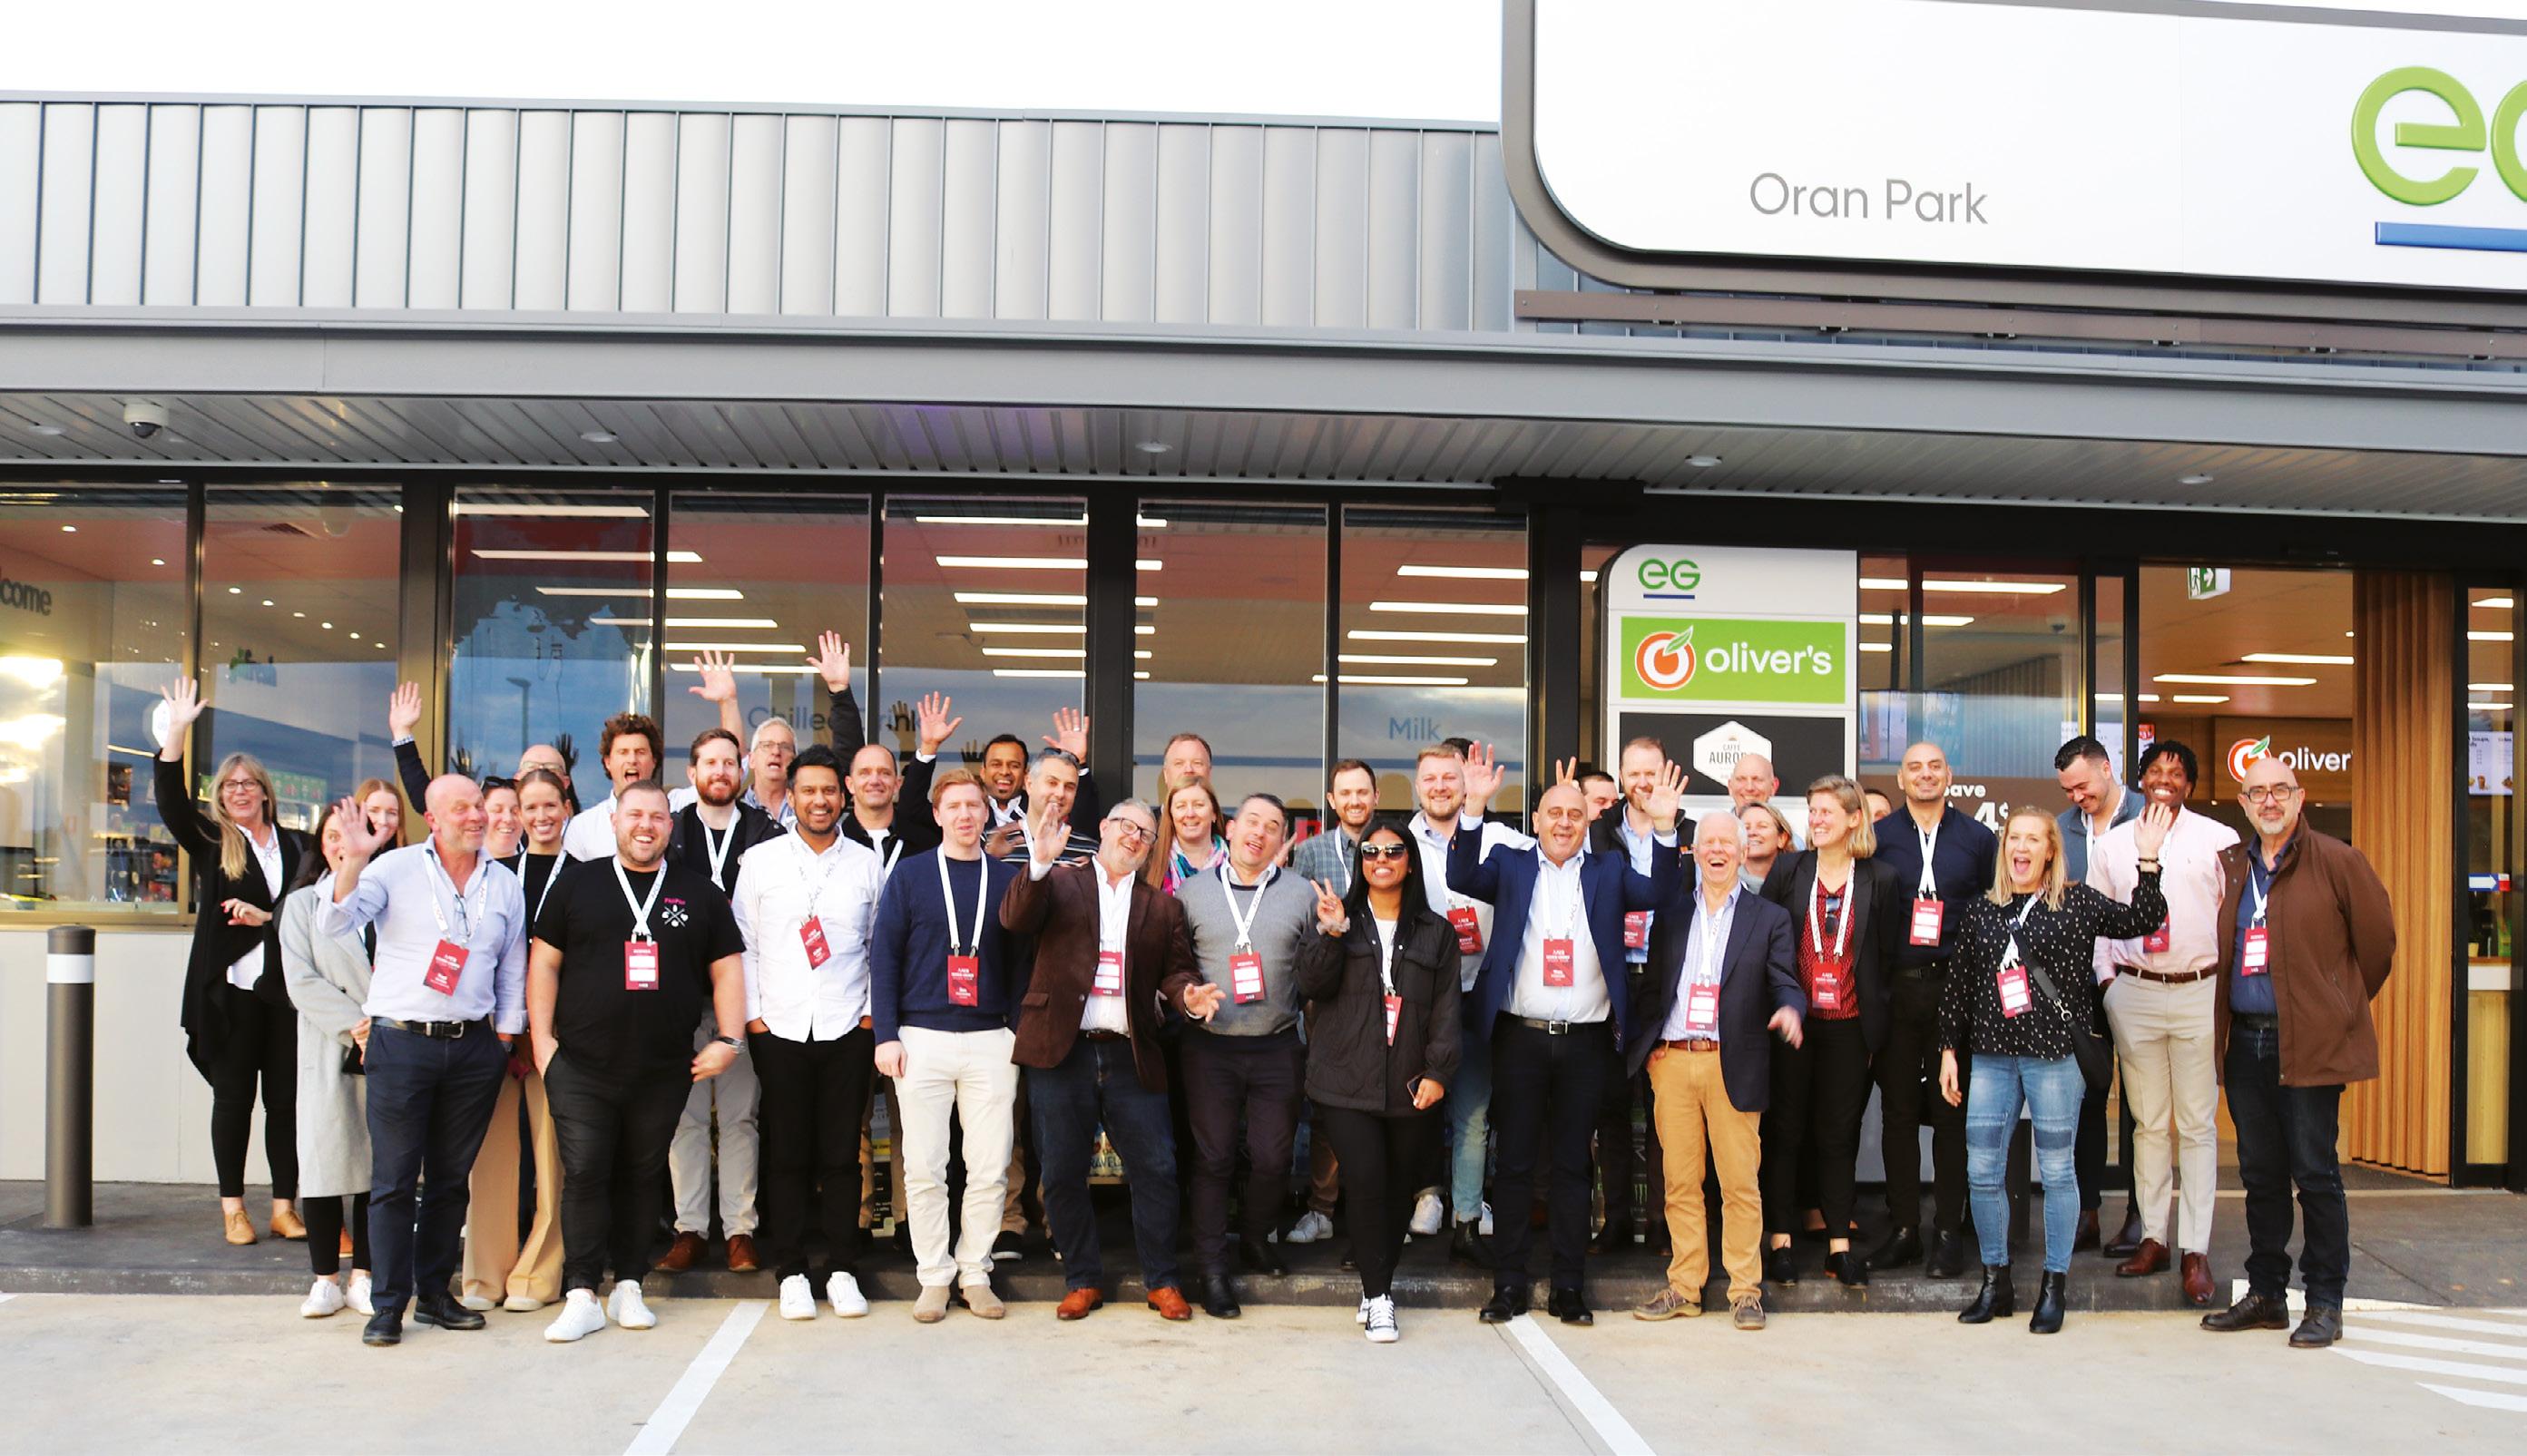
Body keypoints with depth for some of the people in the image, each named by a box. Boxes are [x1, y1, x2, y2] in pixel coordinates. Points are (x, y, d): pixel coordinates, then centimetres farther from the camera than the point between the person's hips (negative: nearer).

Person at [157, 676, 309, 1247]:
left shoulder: (295, 847, 9)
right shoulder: (210, 842, 6)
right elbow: (171, 804, -11)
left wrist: (266, 917, -10)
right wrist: (176, 734, -19)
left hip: (286, 990, 1)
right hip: (230, 990, -1)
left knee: (285, 1097, 3)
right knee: (233, 1096, 3)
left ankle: (284, 1206, 10)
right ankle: (233, 1208, 12)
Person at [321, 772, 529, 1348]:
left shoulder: (505, 885, 10)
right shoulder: (395, 869, 0)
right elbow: (334, 925, -10)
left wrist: (503, 1040, 10)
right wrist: (353, 860, -23)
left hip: (473, 1047, 3)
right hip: (401, 1041, -3)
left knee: (451, 1178, 10)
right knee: (394, 1180, -2)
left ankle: (434, 1293, 21)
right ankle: (389, 1305, 7)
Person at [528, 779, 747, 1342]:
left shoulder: (700, 894, 9)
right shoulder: (579, 884, 7)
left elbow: (726, 969, 10)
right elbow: (544, 963, 7)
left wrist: (728, 1040, 1)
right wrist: (542, 1038, 0)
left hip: (663, 1069, 1)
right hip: (581, 1065, -1)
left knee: (642, 1177, 8)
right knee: (584, 1174, -6)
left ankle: (629, 1286, 17)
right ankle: (582, 1296, -2)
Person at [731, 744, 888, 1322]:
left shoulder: (867, 865, 7)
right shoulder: (759, 862, 5)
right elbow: (742, 945, 6)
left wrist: (873, 1014, 3)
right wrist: (751, 1015, 0)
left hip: (847, 1030, 0)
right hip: (779, 1030, 0)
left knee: (842, 1154, 3)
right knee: (787, 1154, 2)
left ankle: (841, 1269, 12)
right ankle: (792, 1272, 11)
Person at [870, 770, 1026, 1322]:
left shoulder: (1008, 877, 8)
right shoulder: (910, 874, 4)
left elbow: (1021, 958, 10)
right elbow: (884, 954, 2)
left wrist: (1020, 1030, 1)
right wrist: (885, 1034, -5)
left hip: (991, 1042, 1)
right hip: (923, 1040, -1)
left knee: (990, 1169, 1)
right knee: (924, 1169, 1)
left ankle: (975, 1272, 13)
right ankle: (935, 1277, 11)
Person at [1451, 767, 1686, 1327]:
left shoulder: (1609, 872, 9)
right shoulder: (1510, 865, 6)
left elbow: (1663, 894, -4)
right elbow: (1462, 877, -10)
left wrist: (1665, 829, -18)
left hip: (1586, 1043, 1)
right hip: (1520, 1037, -1)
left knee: (1572, 1166, 8)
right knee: (1515, 1164, 6)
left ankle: (1570, 1286, 15)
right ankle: (1508, 1285, 13)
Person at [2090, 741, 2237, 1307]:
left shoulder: (2219, 840, 2)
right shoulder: (2112, 844, 9)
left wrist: (2231, 986, -3)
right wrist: (2106, 980, 3)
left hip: (2202, 991, -2)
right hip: (2135, 991, 2)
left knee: (2199, 1125, 1)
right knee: (2148, 1122, 8)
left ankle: (2195, 1250, 5)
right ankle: (2152, 1237, 16)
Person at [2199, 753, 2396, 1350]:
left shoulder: (2337, 861, -4)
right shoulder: (2229, 866, 12)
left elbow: (2377, 941, 1)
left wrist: (2343, 1007, 8)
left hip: (2310, 1042, -5)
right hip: (2245, 1039, 5)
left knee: (2315, 1174, -2)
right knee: (2260, 1175, 11)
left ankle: (2325, 1302, 7)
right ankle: (2265, 1294, 20)